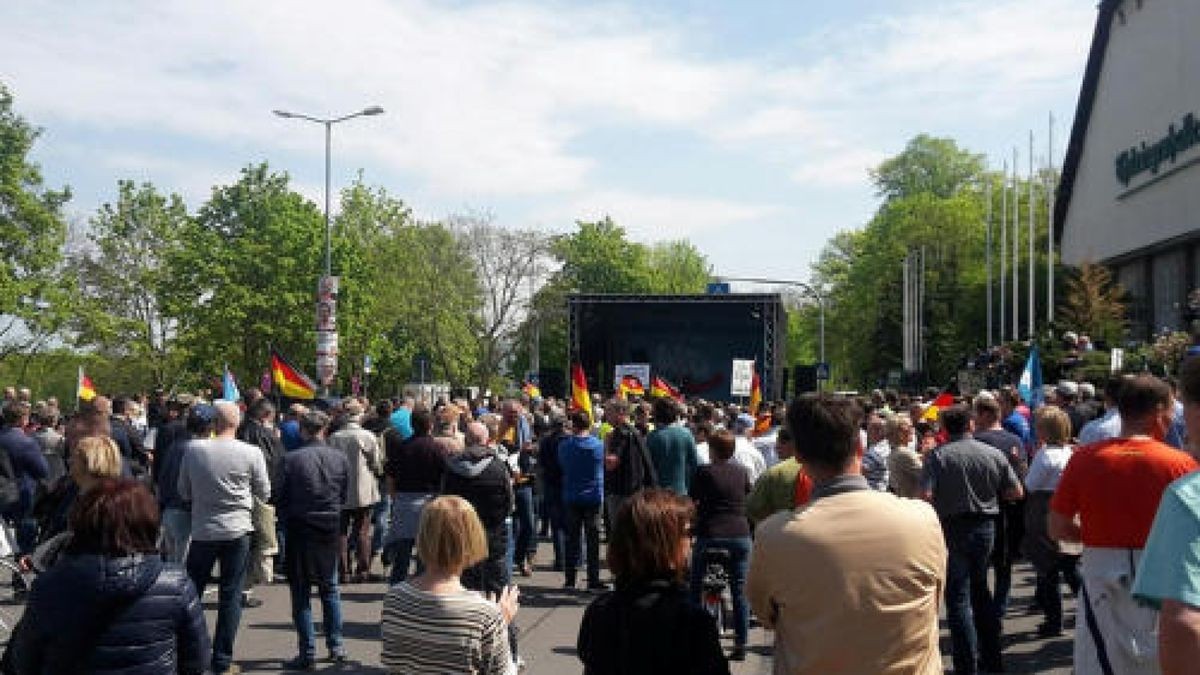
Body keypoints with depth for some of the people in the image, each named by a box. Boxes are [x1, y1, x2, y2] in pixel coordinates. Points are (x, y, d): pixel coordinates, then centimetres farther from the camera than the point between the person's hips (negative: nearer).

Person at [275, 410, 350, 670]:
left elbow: (280, 499, -5)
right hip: (331, 531, 3)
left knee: (301, 594, 7)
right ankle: (336, 646, 22)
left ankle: (308, 653, 8)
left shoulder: (290, 460, -15)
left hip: (300, 531, -3)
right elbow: (345, 495, 3)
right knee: (330, 589, 18)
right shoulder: (341, 458, -6)